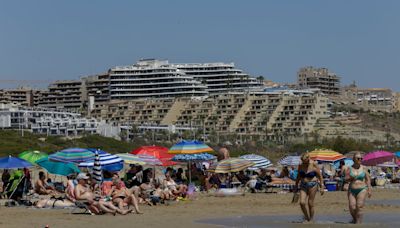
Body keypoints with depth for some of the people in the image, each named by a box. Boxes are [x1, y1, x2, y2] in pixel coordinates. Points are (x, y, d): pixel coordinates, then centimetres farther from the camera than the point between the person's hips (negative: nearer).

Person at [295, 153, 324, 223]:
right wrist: (296, 185, 20)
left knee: (310, 203, -3)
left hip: (312, 185, -4)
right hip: (303, 185, 4)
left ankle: (311, 219, 11)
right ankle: (306, 218, 10)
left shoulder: (313, 165, -11)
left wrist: (322, 187, -7)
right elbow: (299, 176, 16)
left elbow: (320, 176, -5)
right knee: (302, 202, -9)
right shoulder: (301, 165, 1)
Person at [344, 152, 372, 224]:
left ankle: (358, 222, -9)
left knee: (359, 207, -15)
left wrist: (369, 190, -1)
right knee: (352, 207, -8)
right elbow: (346, 179, 0)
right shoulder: (349, 168, 4)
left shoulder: (363, 168, 3)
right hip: (352, 190, 1)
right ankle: (354, 219, 20)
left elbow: (368, 179, 6)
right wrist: (350, 178, -22)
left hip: (362, 189, -1)